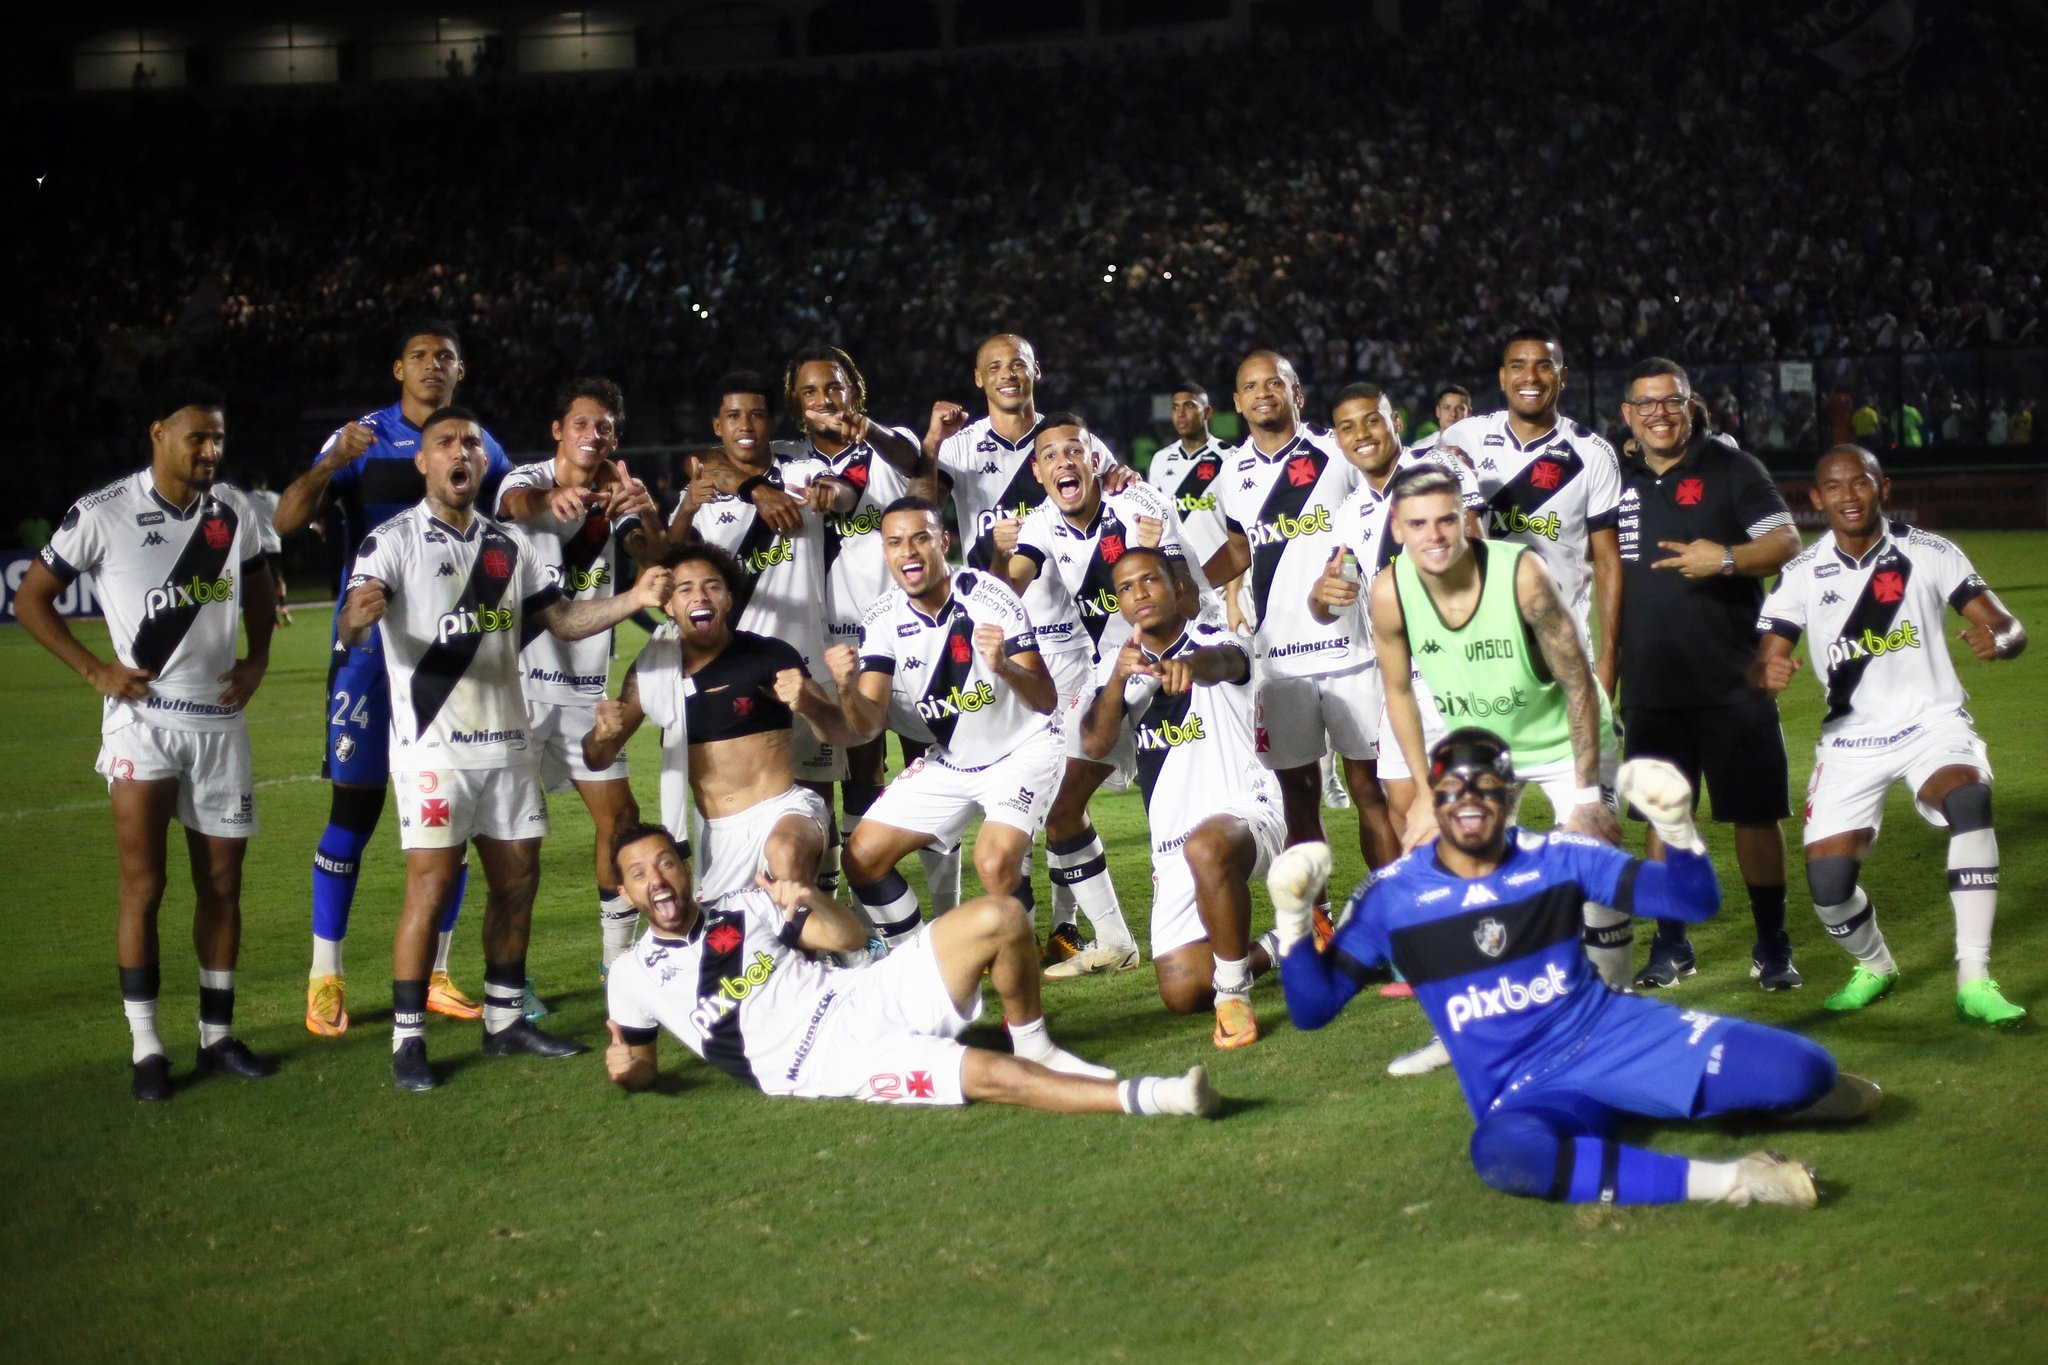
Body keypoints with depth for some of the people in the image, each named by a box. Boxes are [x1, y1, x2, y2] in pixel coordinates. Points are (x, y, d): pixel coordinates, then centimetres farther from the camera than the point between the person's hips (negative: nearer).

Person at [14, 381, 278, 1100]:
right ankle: (145, 1048, 1)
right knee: (144, 886, -6)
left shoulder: (234, 510, 3)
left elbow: (258, 588, 21)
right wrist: (96, 669, -10)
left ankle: (217, 1034, 19)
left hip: (221, 718, 5)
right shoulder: (102, 513, -10)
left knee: (222, 883, 8)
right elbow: (31, 599, -2)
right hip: (143, 719, -4)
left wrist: (257, 659, 4)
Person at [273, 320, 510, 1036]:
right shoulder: (361, 439, -2)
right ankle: (325, 980, 4)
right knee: (354, 805, -5)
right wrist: (332, 462, -29)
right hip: (370, 646, -4)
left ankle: (434, 975, 17)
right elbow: (286, 520, -12)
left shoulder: (481, 445, 9)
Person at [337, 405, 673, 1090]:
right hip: (433, 745, -6)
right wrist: (358, 614, -44)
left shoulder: (509, 545, 13)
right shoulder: (393, 541, -6)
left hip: (508, 742, 6)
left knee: (518, 878, 9)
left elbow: (562, 620, 15)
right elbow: (350, 628, -19)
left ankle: (504, 1019, 23)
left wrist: (633, 599, -1)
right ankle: (407, 1038, -3)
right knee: (430, 886, -10)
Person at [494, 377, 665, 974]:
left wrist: (648, 516, -30)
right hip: (520, 676, -5)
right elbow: (518, 503, -32)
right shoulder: (527, 479, -7)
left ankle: (620, 958, 21)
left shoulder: (614, 495, 8)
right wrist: (553, 497, -56)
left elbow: (657, 558, -8)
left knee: (620, 816, 7)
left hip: (585, 685, 6)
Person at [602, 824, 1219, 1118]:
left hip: (866, 997, 5)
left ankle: (1033, 1047, 3)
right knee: (988, 1075, -29)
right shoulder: (633, 977, 8)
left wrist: (811, 898, -7)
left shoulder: (744, 908, 16)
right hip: (823, 1063, -5)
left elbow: (849, 934, 13)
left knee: (999, 916, -14)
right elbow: (642, 1063, 18)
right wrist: (628, 1069, -4)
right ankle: (1141, 1098, -36)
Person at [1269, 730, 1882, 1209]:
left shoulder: (1557, 858, 1)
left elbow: (1696, 902, 1)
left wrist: (1675, 825, -18)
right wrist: (1291, 916, -18)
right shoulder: (1391, 896, -3)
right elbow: (1312, 1009, -3)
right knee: (1504, 1150, -43)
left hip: (1615, 1035, 2)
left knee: (1803, 1070, -19)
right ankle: (1716, 1181, -39)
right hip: (1520, 1095, -2)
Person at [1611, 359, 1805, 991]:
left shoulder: (1729, 466, -4)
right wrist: (1609, 655, 17)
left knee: (1755, 813, 0)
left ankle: (1772, 944, 12)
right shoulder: (1620, 480, 9)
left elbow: (1788, 541, -10)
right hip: (1649, 687, 4)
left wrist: (1727, 558, -27)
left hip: (1732, 681, -4)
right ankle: (1671, 944, 19)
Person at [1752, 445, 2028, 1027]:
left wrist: (1997, 639, -30)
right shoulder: (1803, 575, -2)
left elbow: (2008, 627, -6)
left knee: (1969, 801, -33)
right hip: (1851, 737, 2)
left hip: (1932, 722, -1)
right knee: (1827, 884, -8)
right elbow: (1762, 661, -7)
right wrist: (1767, 671, -32)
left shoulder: (1929, 553, -5)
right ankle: (1874, 968, 29)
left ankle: (1974, 981, -28)